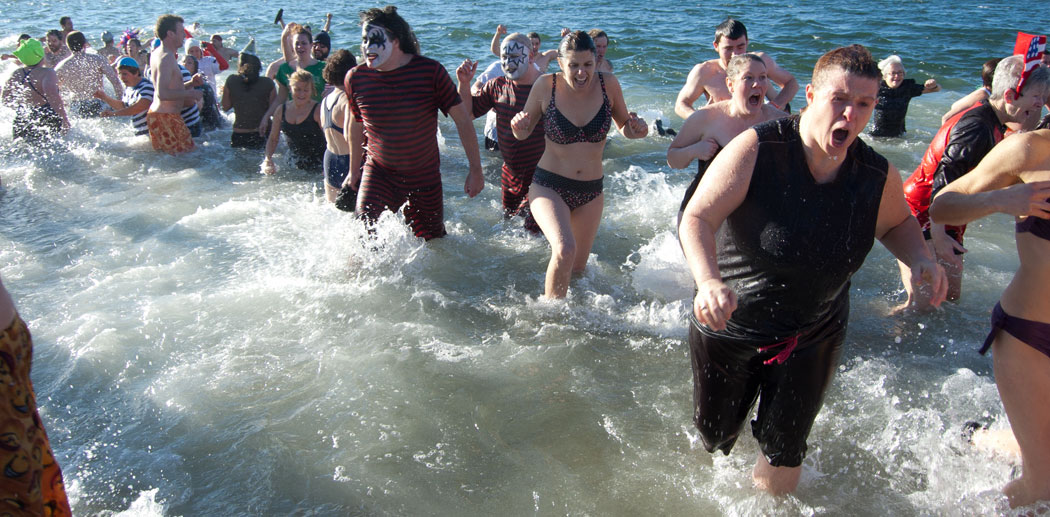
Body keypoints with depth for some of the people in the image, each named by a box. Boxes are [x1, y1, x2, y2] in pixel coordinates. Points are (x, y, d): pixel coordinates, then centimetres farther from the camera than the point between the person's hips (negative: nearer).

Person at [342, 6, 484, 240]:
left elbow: (462, 118, -9)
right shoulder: (356, 78, -8)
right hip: (377, 173, 1)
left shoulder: (430, 71, -15)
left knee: (432, 245, 14)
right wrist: (354, 169, 20)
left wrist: (476, 170, -9)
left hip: (424, 177, 0)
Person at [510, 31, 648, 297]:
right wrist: (518, 128, -22)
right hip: (549, 185, -3)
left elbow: (624, 127, 8)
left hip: (591, 190, 4)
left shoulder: (608, 84, -8)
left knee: (577, 267, 16)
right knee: (565, 250, -29)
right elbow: (524, 133, 1)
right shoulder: (546, 86, -12)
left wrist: (635, 129, -15)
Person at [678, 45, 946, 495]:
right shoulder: (757, 149, -24)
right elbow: (697, 219, -29)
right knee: (713, 438, 18)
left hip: (811, 338, 2)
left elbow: (897, 223, 11)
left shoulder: (878, 176, -10)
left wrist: (919, 258, -11)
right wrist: (709, 282, -47)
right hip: (728, 325, -2)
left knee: (783, 456, 7)